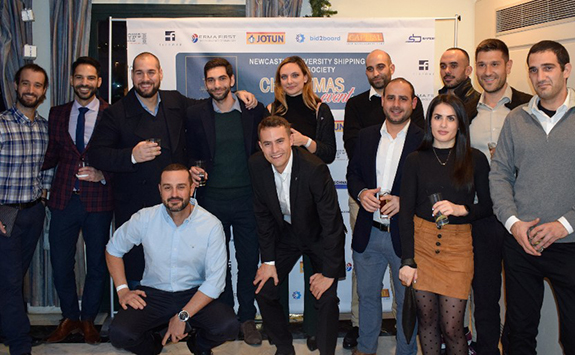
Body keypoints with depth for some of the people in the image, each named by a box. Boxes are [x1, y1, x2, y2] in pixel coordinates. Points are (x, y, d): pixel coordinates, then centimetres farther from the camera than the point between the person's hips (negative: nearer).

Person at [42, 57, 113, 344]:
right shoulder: (57, 114, 9)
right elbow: (52, 156, 12)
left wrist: (103, 175, -18)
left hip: (98, 200, -3)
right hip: (64, 199, 3)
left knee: (97, 264, 9)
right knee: (60, 262, 9)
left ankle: (88, 320, 29)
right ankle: (69, 317, 30)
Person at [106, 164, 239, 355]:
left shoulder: (211, 225, -11)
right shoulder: (145, 218, -6)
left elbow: (215, 280, -13)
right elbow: (113, 249, 10)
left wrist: (182, 316, -18)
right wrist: (122, 289, 0)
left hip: (195, 295, -1)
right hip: (153, 294, 1)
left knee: (229, 326, -27)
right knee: (119, 333, -24)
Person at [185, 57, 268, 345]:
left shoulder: (255, 110, 0)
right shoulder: (195, 115, 3)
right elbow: (191, 155, 11)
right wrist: (192, 170, -10)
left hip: (247, 199, 0)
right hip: (212, 200, 1)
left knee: (249, 261, 7)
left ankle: (247, 318, 23)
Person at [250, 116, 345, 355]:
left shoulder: (315, 169, -31)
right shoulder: (256, 165, -16)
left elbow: (332, 223, -25)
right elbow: (263, 214, -5)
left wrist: (329, 272, -20)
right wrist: (268, 260, -5)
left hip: (320, 236, -4)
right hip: (285, 233, 4)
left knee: (327, 298, -9)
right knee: (263, 291, 0)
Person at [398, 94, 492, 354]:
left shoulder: (475, 160, 3)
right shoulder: (416, 160, 3)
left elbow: (488, 206, 7)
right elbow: (406, 212, -1)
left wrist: (461, 209, -14)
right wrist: (407, 261, -8)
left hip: (458, 247, -1)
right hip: (421, 242, 1)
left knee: (451, 327, -2)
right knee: (427, 319, 8)